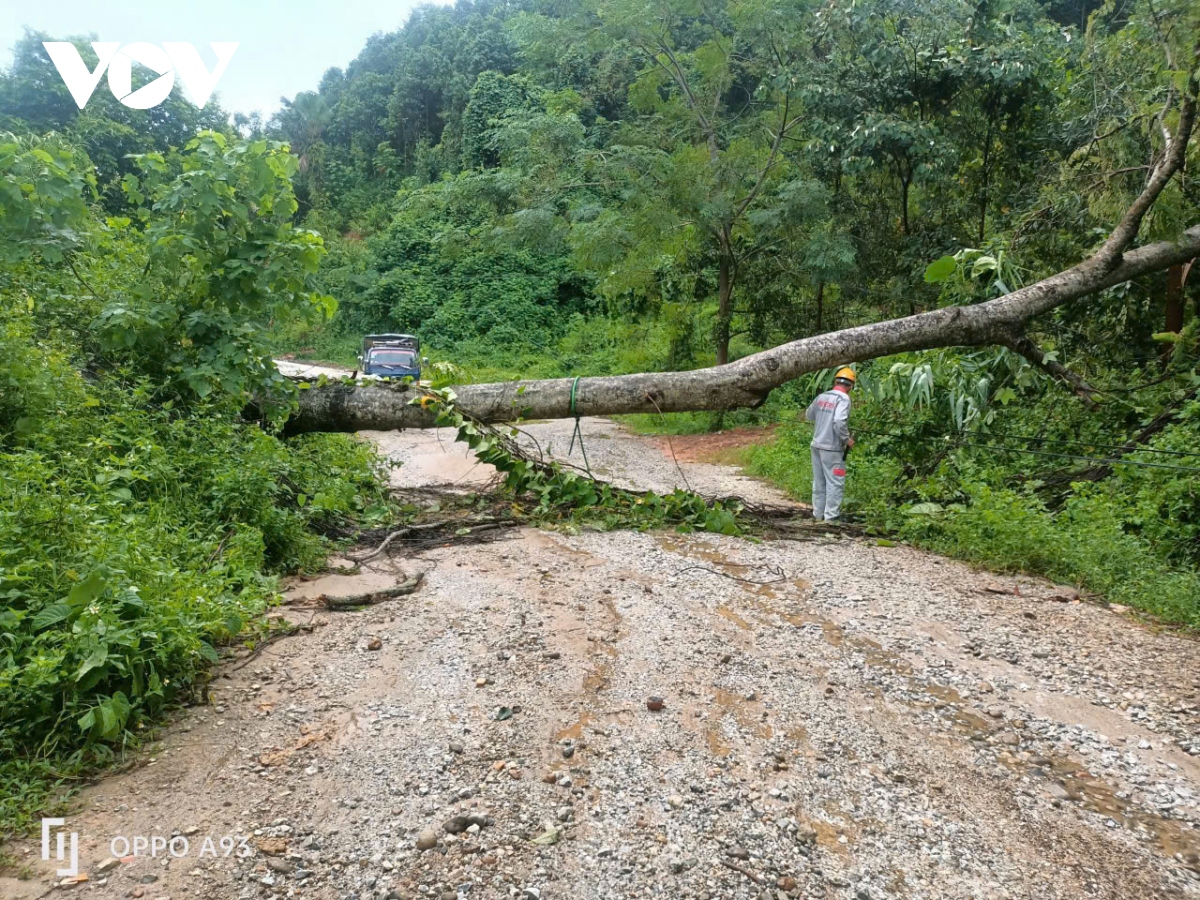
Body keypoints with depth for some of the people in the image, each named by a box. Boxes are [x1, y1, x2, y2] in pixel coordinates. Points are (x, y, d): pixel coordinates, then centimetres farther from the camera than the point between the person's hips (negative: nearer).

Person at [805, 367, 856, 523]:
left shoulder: (822, 397, 6)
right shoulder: (843, 399, -13)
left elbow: (809, 415, 19)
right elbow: (839, 422, -24)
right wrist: (847, 439, -12)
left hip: (817, 444, 7)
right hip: (832, 448, -7)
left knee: (819, 481, 14)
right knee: (835, 482, 1)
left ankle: (818, 513, 21)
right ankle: (831, 516, 2)